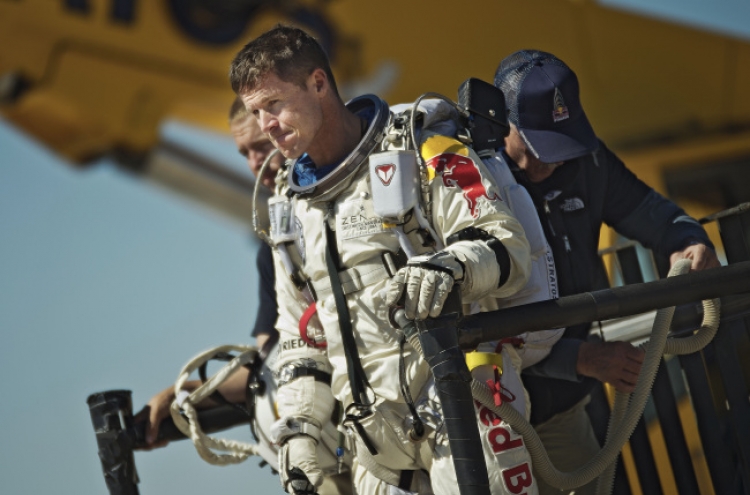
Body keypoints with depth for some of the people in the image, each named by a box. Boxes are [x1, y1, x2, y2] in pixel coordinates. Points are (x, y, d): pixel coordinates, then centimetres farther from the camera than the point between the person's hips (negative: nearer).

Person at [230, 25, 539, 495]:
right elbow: (300, 337, 22)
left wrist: (450, 263, -31)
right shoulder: (291, 206, 17)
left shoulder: (418, 153, -4)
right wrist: (297, 426, 11)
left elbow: (509, 245, -11)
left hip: (459, 407, -6)